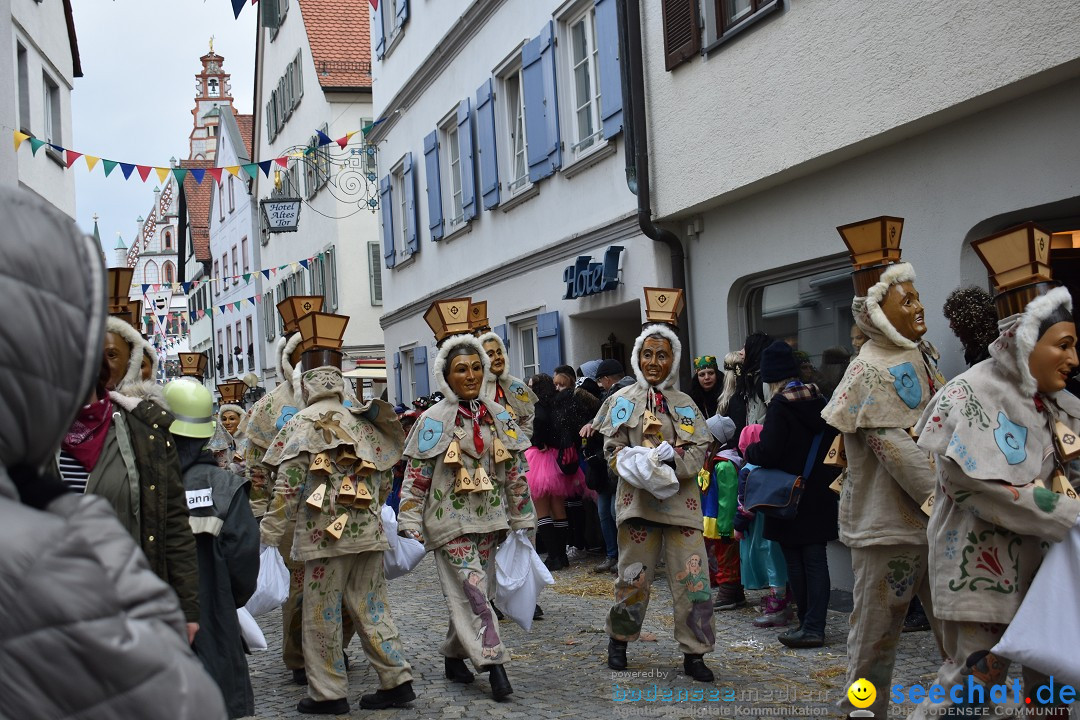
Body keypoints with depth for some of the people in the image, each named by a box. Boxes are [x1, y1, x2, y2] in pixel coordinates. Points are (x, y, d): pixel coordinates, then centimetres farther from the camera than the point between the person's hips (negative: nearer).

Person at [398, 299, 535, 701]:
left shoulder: (498, 416, 5)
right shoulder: (434, 420, -6)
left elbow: (516, 471, 9)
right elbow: (415, 476, -6)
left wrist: (522, 517, 9)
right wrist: (409, 524, -9)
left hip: (488, 518, 4)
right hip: (449, 519, -4)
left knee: (466, 592, 11)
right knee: (473, 590, -10)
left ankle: (454, 656, 27)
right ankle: (493, 662, -7)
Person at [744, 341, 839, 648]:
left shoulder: (780, 406, -15)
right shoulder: (819, 400, 5)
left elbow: (767, 452, -21)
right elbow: (834, 443, 12)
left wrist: (749, 451, -1)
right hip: (820, 496, 6)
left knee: (795, 561, 5)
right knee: (816, 559, 7)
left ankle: (809, 625, 10)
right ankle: (814, 625, 6)